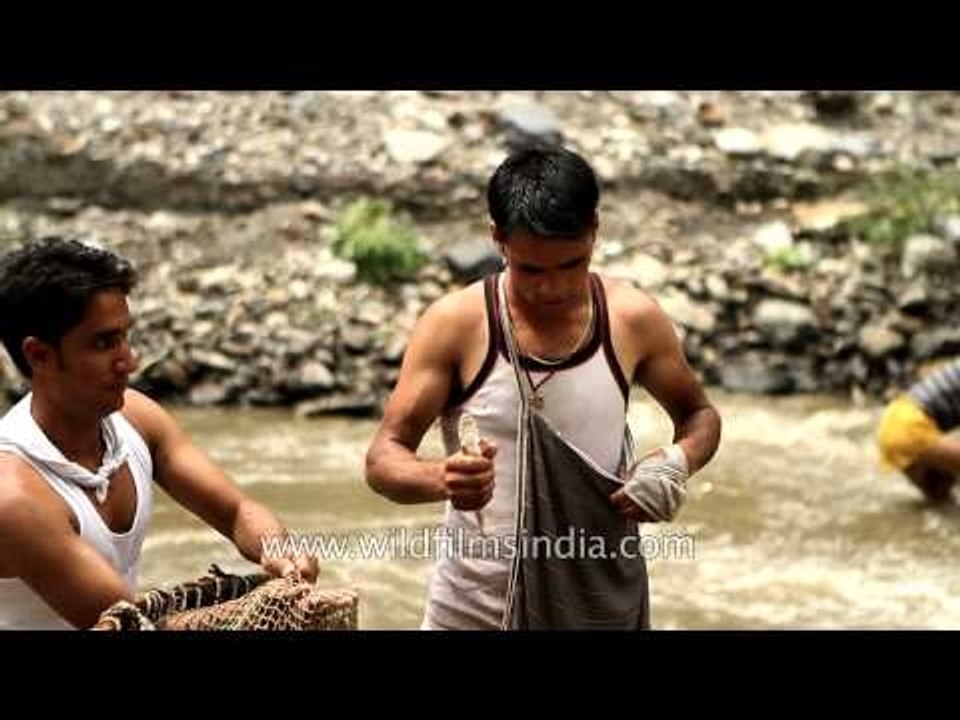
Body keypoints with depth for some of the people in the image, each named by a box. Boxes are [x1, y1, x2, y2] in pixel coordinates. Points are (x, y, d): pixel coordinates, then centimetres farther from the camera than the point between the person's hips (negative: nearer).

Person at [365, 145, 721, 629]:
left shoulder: (633, 320, -5)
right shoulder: (456, 324, -11)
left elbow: (699, 415, 12)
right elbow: (383, 457, -11)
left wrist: (679, 460, -12)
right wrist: (441, 477, -33)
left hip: (599, 602, 2)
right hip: (475, 606, -1)